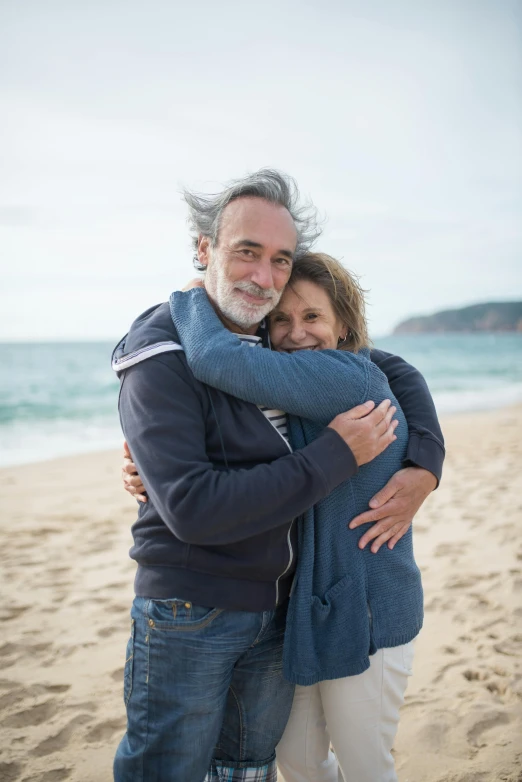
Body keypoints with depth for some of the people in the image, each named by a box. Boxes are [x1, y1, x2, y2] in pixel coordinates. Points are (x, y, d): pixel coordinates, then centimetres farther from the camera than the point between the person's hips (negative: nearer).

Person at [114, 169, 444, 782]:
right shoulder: (162, 358, -17)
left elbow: (396, 371, 13)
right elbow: (192, 509, -27)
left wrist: (424, 466, -5)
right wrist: (336, 455, -23)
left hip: (277, 611, 6)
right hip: (188, 615, -6)